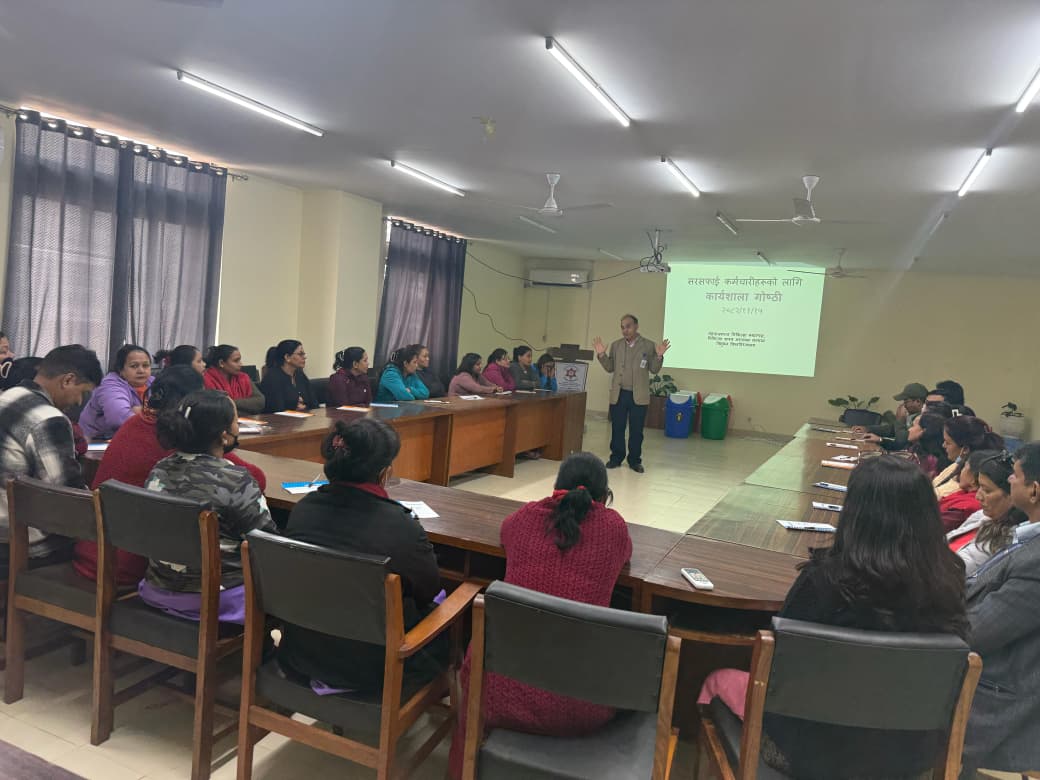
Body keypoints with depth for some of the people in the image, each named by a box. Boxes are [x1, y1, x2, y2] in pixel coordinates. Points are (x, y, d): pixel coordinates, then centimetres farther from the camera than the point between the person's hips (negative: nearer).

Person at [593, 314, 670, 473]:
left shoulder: (648, 345, 0)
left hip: (639, 396, -2)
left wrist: (659, 356, -17)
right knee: (617, 429, 8)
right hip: (618, 394, 2)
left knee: (636, 430, 5)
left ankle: (635, 461, 17)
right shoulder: (616, 345, 8)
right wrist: (601, 355, -5)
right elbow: (610, 368, 9)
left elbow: (654, 370, 0)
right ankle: (616, 458, 20)